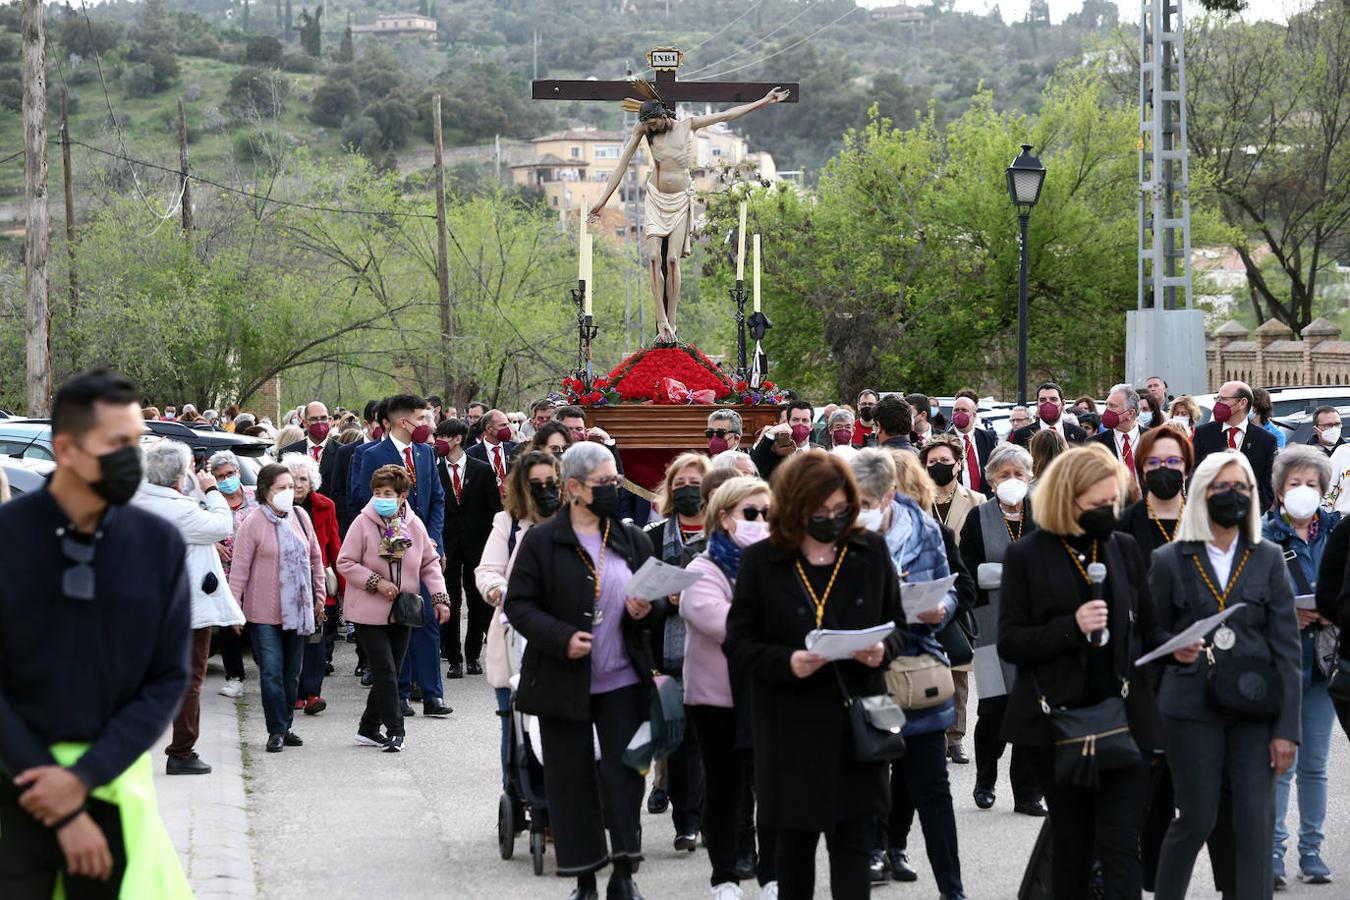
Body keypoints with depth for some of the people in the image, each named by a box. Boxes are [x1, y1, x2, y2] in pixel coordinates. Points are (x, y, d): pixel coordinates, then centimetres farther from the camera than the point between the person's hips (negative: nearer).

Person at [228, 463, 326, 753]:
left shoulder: (300, 517, 4)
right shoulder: (254, 523, -11)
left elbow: (315, 557, 14)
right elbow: (240, 567, -9)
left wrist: (319, 595, 14)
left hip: (297, 609, 5)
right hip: (264, 612, -5)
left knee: (291, 673, 12)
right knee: (271, 672, -7)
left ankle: (286, 727, 22)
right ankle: (277, 731, -1)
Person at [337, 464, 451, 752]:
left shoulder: (414, 525, 1)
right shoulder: (363, 523, -11)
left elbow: (430, 563, 9)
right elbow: (345, 563, -9)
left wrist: (439, 597, -2)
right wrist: (376, 582, -18)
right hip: (369, 612, -5)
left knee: (391, 673, 10)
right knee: (385, 672, -10)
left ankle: (369, 728, 23)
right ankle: (395, 731, -4)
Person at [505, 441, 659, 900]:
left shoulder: (633, 540, 7)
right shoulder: (541, 541, -4)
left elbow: (656, 597, 16)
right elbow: (519, 604, -6)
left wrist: (645, 612, -8)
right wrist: (562, 638, -19)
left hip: (623, 681, 2)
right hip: (563, 681, -2)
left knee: (623, 774, 1)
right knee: (571, 781, 4)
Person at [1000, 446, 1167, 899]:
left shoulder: (1125, 548, 8)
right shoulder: (1027, 555, -1)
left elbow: (1147, 628, 14)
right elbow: (1010, 642, -5)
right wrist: (1072, 626, -19)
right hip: (1057, 719, -1)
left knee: (1120, 848, -6)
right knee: (1072, 846, 9)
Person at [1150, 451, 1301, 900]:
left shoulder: (1268, 559, 5)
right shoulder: (1170, 561, 2)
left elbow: (1287, 648, 2)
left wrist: (1287, 727, -4)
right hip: (1192, 707, -1)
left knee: (1256, 825, -3)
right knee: (1196, 820, 3)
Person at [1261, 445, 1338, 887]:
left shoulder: (1336, 533, 4)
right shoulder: (1264, 538, -6)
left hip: (1323, 660, 3)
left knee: (1315, 764, 10)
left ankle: (1312, 850, 18)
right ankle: (1273, 850, 6)